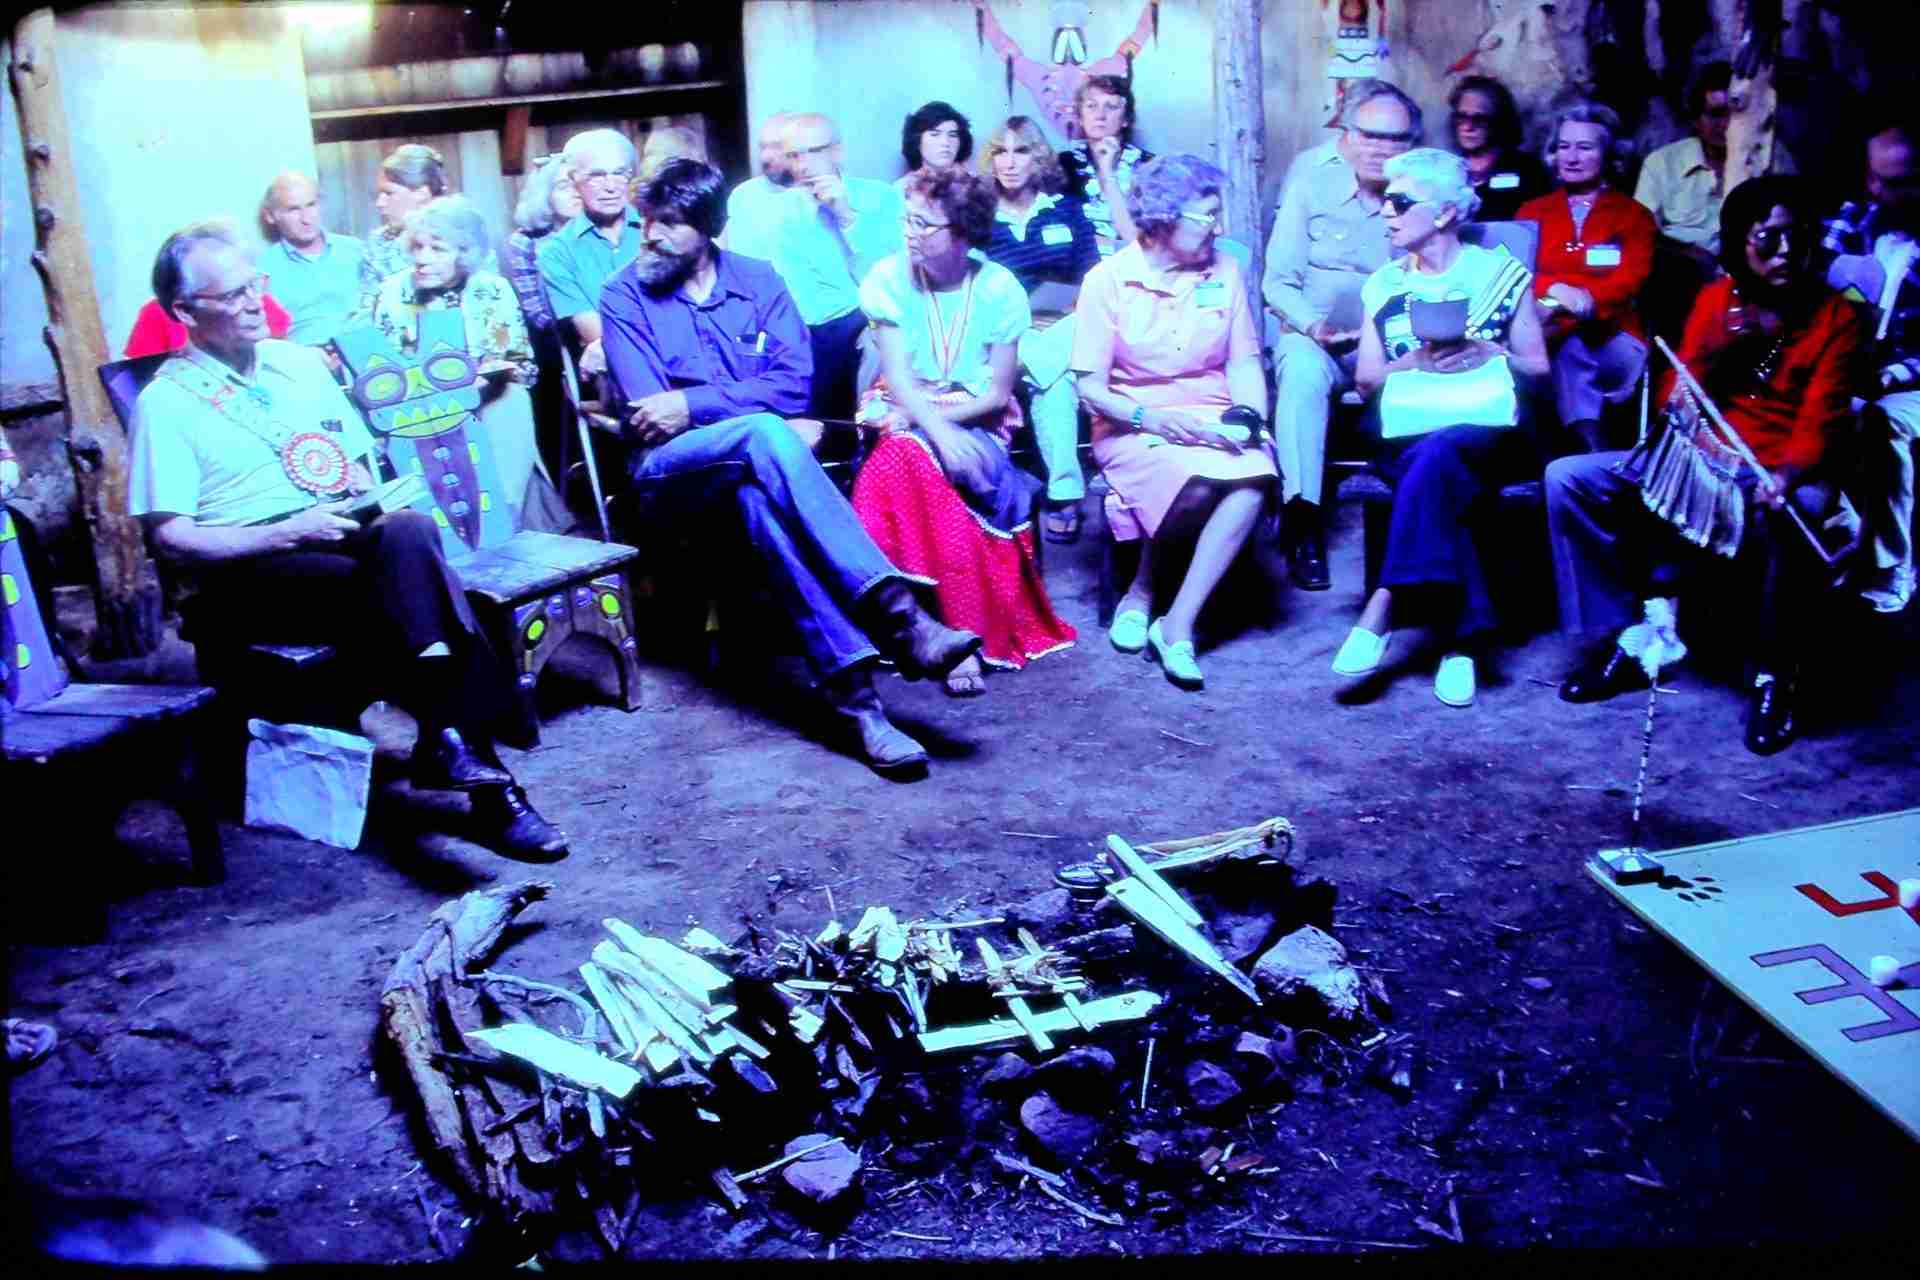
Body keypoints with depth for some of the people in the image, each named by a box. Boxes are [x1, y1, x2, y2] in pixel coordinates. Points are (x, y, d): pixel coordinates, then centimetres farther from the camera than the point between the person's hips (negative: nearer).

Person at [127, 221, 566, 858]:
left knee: (409, 530, -32)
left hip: (345, 540, 4)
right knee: (400, 580, -33)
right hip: (249, 573, -4)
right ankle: (486, 781, -33)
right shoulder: (166, 402, 3)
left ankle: (449, 739, -34)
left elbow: (360, 464, 24)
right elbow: (173, 537, -5)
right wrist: (291, 532, -17)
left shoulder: (303, 363, 20)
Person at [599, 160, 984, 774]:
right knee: (763, 434, -35)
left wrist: (694, 404, -14)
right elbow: (648, 415, -6)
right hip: (668, 476, -2)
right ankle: (897, 618, -47)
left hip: (748, 466, 2)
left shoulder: (757, 281, 10)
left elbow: (794, 383, -3)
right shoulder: (625, 296, 4)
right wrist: (753, 409, -13)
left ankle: (851, 688, -49)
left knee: (758, 494, -37)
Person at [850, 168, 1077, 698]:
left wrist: (941, 421, -16)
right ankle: (968, 634, -32)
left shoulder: (1001, 289, -3)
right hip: (906, 416, 1)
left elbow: (997, 393, -3)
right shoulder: (890, 278, -3)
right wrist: (940, 431, -27)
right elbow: (897, 376, -11)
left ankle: (963, 634, -32)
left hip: (975, 420, -1)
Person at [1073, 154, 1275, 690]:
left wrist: (1250, 417, -11)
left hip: (1212, 416, 4)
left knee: (1254, 478, -31)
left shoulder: (1225, 272, 9)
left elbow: (1244, 363, 10)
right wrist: (1152, 418, -23)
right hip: (1134, 424, -3)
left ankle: (1177, 624, -27)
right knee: (1194, 483, -36)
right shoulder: (1108, 279, -3)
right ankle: (1142, 592, -8)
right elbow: (1091, 388, -6)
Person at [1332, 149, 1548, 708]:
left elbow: (1538, 366, 9)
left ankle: (1381, 610, -39)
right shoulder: (1384, 283, 16)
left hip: (1488, 431, -2)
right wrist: (1418, 360, -8)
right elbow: (1366, 378, 12)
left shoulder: (1502, 273, 9)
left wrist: (1490, 353, -10)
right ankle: (1461, 639, -35)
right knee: (1435, 470, -35)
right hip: (1408, 432, 2)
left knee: (1437, 456, -37)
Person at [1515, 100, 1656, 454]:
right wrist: (1555, 290, -19)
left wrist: (1585, 300, -24)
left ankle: (1584, 451, -31)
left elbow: (1630, 279, -3)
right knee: (1568, 345, -36)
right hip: (1546, 332, 1)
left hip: (1611, 336, -1)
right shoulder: (1533, 211, 20)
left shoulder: (1634, 215, 14)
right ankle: (1590, 446, -38)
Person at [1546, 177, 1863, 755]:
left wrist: (1787, 476, -33)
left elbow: (1820, 421, -12)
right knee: (1568, 479, -13)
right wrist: (1717, 350, -12)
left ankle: (1773, 676, -21)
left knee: (1795, 513, -42)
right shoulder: (1718, 299, 8)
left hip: (1782, 471, -4)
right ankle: (1636, 633, -6)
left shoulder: (1836, 317, -1)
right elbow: (1675, 402, 7)